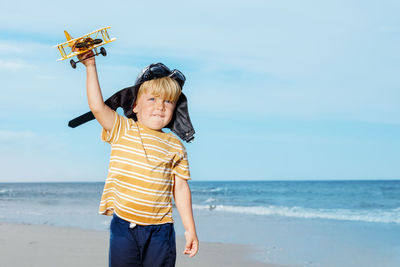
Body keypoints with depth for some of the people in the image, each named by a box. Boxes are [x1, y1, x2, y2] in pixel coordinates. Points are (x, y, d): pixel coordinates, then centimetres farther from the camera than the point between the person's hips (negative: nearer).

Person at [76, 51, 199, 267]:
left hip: (160, 231, 1)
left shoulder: (175, 146, 4)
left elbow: (180, 188, 7)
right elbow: (97, 107, -10)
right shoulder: (122, 130, 2)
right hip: (124, 227, -1)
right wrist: (90, 65, -12)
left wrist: (189, 229, 7)